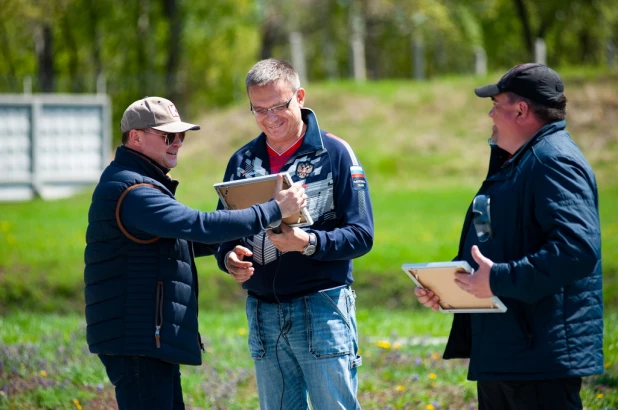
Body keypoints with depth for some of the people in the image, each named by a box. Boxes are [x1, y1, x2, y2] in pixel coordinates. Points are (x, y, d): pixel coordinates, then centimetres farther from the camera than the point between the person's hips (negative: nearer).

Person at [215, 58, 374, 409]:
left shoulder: (334, 153, -3)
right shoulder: (243, 161, 11)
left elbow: (361, 235, -7)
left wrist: (308, 243, -23)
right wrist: (229, 258, -9)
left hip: (322, 310, -5)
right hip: (263, 312, 5)